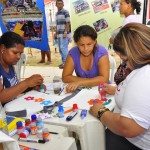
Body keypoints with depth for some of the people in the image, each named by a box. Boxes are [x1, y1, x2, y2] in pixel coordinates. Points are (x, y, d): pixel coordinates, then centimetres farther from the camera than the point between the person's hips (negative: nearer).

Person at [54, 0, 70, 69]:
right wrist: (56, 33, 18)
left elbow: (68, 23, -11)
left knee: (63, 48, -11)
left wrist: (65, 32, -18)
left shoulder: (65, 12, -6)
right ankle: (63, 62, 18)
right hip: (59, 34, 8)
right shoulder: (56, 13, 16)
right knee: (60, 49, 10)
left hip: (64, 34, -8)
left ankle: (66, 63, -6)